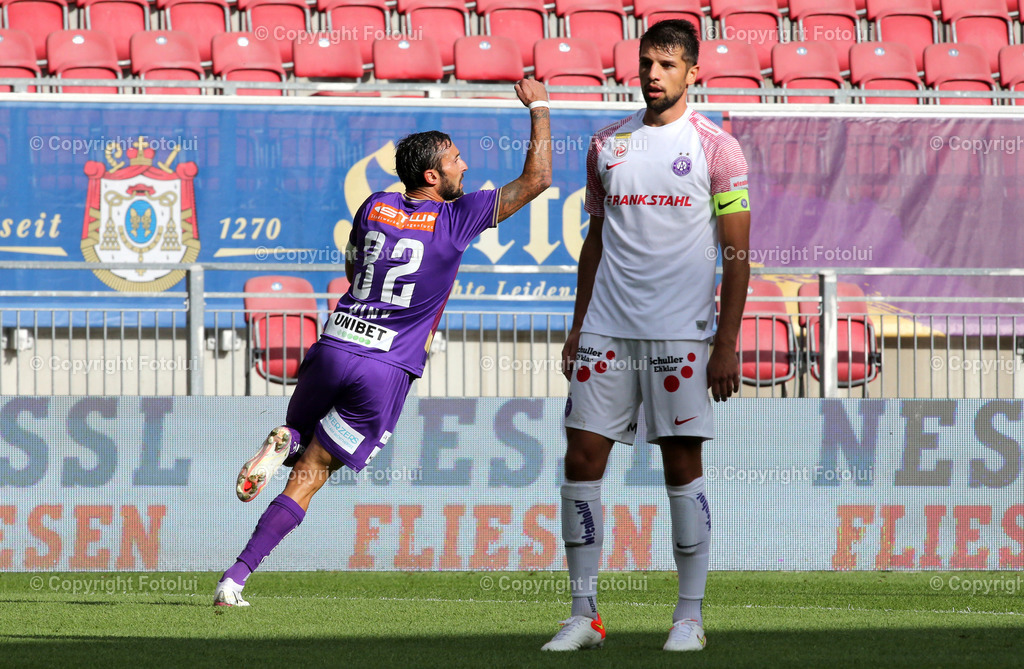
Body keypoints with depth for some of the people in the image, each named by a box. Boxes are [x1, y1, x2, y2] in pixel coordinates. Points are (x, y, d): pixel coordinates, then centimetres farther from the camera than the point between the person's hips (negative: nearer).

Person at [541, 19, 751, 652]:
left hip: (680, 333, -4)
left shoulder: (715, 148, -1)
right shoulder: (608, 144, 12)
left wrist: (727, 344, -8)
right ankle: (584, 615, 4)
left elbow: (738, 253, -2)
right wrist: (577, 327, 15)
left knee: (682, 464, -2)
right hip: (606, 331, 4)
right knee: (583, 459, -2)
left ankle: (691, 616, 6)